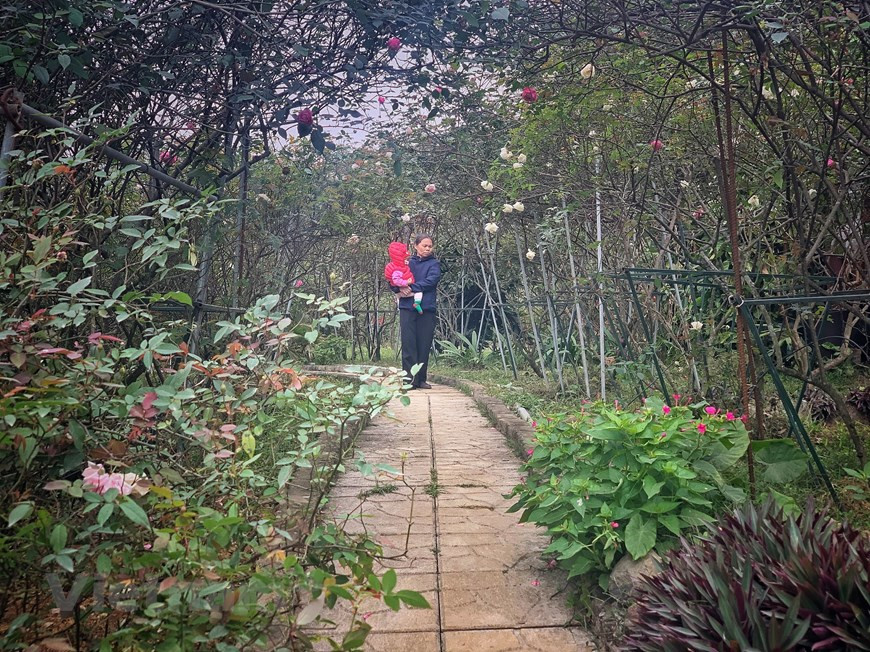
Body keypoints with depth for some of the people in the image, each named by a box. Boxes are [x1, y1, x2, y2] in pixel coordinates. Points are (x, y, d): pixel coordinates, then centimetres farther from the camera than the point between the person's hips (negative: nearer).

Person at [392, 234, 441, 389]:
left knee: (424, 345, 1)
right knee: (408, 344, -5)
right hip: (407, 308, 1)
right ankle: (410, 379, -4)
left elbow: (431, 280, -8)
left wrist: (412, 288, -16)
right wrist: (400, 288, -10)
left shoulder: (434, 264, 10)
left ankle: (421, 379, 10)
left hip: (426, 308, -1)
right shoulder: (407, 262, 15)